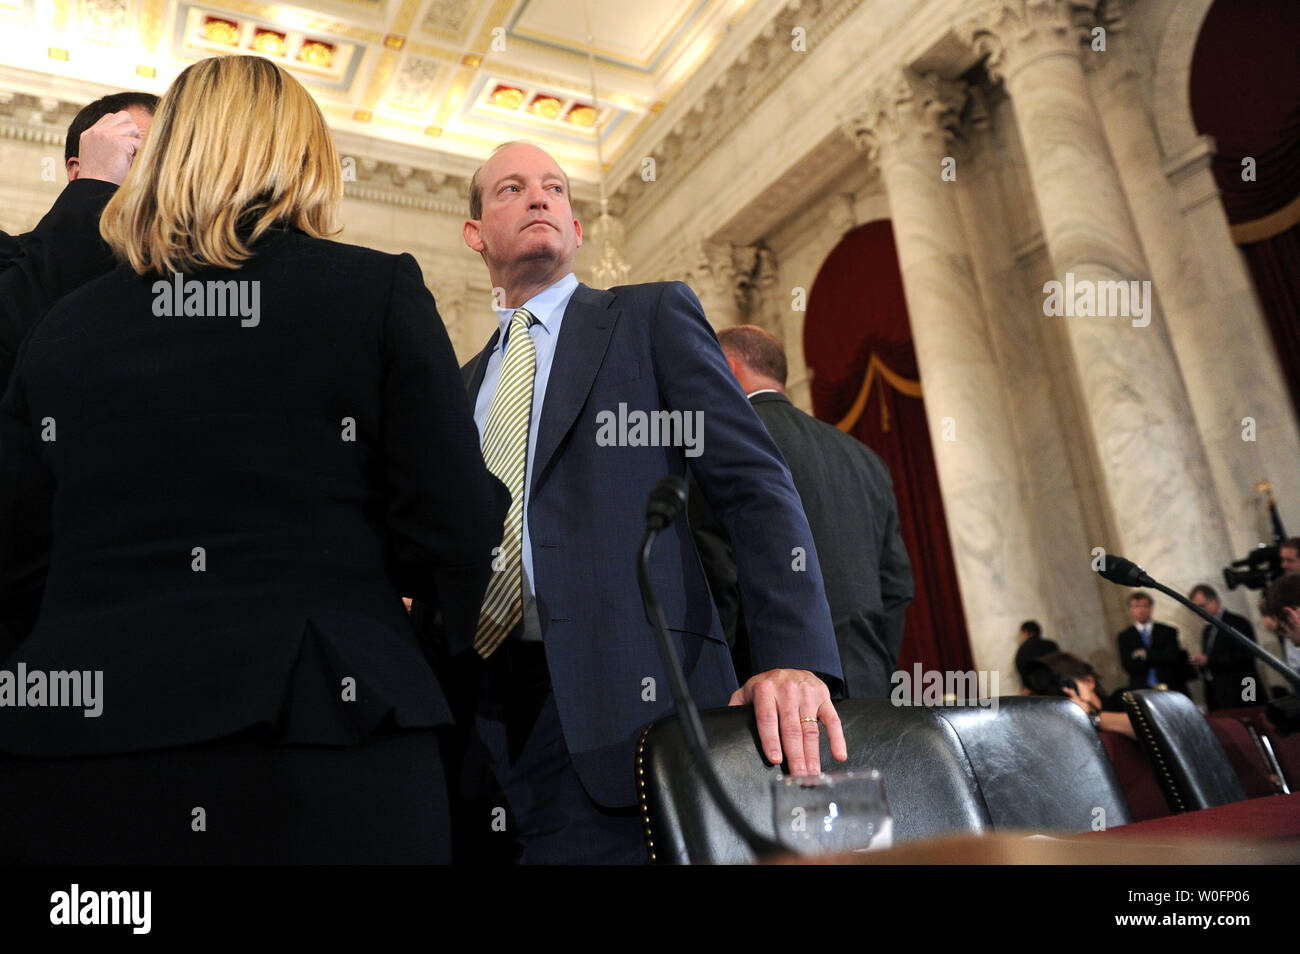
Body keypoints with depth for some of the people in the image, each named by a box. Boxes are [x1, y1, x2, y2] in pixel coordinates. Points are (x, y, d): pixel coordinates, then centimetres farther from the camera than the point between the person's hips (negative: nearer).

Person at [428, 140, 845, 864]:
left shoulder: (654, 315, 5)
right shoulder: (466, 384, 21)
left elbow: (758, 486, -6)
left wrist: (794, 658, -19)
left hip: (626, 693, -4)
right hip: (489, 709, 5)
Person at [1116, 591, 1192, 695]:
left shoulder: (1168, 631, 10)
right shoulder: (1124, 636, 8)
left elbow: (1174, 657, -3)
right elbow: (1128, 665, -4)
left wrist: (1146, 655, -7)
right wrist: (1160, 659, -7)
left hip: (1171, 689, 1)